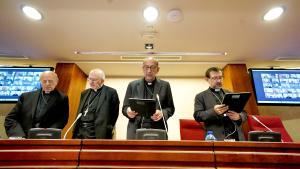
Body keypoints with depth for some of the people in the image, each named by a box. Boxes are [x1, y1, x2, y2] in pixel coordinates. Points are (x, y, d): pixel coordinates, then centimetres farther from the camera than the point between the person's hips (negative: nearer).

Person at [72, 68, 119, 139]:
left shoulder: (111, 92, -4)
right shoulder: (84, 93, 15)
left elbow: (114, 114, -4)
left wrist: (107, 130, -6)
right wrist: (75, 132, 11)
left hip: (98, 134, -5)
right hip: (80, 132, 6)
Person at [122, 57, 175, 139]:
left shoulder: (165, 85, 7)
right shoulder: (132, 85, 8)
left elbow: (171, 108, 8)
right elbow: (124, 107, 9)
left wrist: (162, 113, -13)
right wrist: (128, 111, -13)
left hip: (158, 130, 0)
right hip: (136, 130, 1)